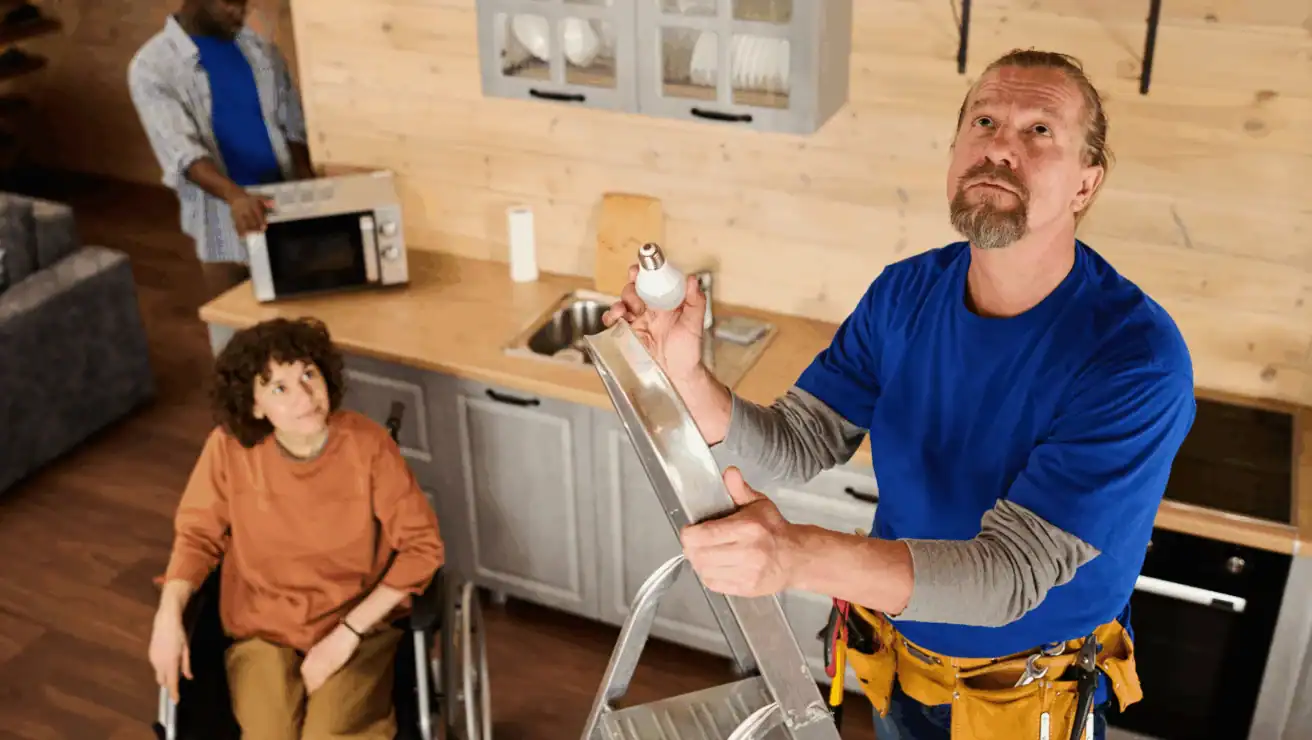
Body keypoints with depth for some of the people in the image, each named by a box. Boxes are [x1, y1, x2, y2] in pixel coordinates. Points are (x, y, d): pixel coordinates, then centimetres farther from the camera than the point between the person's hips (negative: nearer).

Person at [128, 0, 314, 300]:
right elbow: (181, 149, -21)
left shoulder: (261, 49, 7)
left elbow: (293, 125, 10)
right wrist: (234, 195, -39)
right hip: (223, 219, -4)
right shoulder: (153, 66, -8)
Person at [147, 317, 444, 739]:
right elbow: (198, 534, 3)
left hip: (357, 627, -1)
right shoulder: (230, 447, -13)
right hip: (263, 631, 2)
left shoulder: (367, 444, -17)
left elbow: (422, 545, -10)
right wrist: (168, 616, -15)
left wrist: (347, 633, -14)